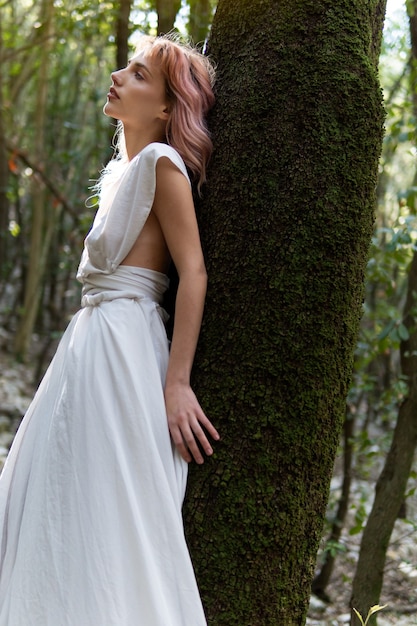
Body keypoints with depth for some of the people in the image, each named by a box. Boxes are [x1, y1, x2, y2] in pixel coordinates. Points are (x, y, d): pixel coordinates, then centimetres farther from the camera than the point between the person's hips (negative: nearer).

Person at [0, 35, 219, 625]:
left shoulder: (161, 162, -9)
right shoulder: (123, 168, 18)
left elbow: (194, 272, -15)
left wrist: (176, 383, -21)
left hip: (124, 348, -10)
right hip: (91, 340, 10)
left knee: (110, 518, -7)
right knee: (57, 517, 11)